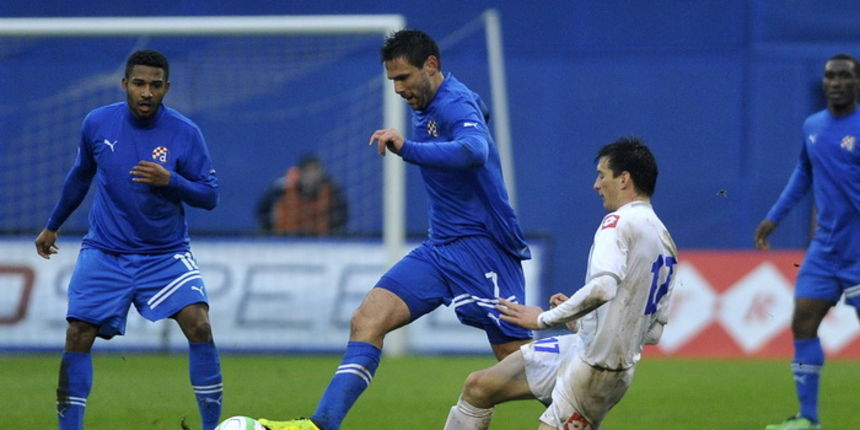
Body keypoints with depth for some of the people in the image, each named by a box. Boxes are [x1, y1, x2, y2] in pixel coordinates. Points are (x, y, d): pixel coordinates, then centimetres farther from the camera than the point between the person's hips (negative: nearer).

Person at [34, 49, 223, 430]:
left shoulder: (185, 133, -10)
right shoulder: (97, 124, -3)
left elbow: (209, 195, -6)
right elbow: (80, 176, 15)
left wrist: (170, 180, -25)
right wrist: (52, 225, 25)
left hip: (166, 253, -2)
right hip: (104, 253, 2)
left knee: (198, 325, -19)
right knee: (78, 337, -9)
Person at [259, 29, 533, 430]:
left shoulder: (455, 105, -17)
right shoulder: (426, 106, 11)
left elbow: (475, 151, -39)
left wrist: (408, 149, -47)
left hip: (481, 248, -8)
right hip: (440, 248, 8)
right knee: (367, 320, -8)